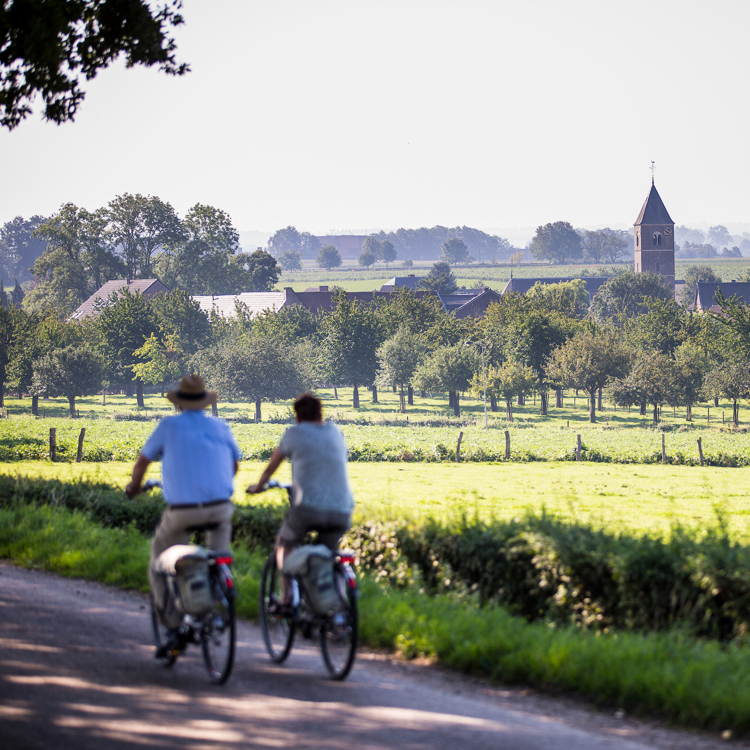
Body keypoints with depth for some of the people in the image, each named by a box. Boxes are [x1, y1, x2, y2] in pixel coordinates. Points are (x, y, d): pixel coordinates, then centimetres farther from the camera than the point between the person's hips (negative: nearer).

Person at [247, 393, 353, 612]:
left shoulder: (295, 433, 7)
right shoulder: (336, 433, 17)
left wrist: (258, 485, 39)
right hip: (341, 511, 3)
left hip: (307, 507, -3)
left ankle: (287, 599, 12)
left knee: (285, 545, 23)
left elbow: (273, 464, 20)